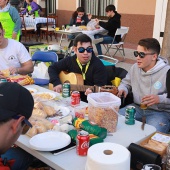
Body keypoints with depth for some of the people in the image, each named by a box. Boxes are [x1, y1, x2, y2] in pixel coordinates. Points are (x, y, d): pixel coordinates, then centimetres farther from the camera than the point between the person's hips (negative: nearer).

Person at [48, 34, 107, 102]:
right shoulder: (70, 60, 4)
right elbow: (52, 68, 12)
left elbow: (101, 88, -16)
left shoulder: (98, 65, -9)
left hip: (89, 101, -1)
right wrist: (57, 83, -4)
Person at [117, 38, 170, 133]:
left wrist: (160, 99, -27)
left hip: (160, 112, -5)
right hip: (137, 108, 6)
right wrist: (123, 89, 2)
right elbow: (126, 82, 24)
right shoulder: (135, 67, 6)